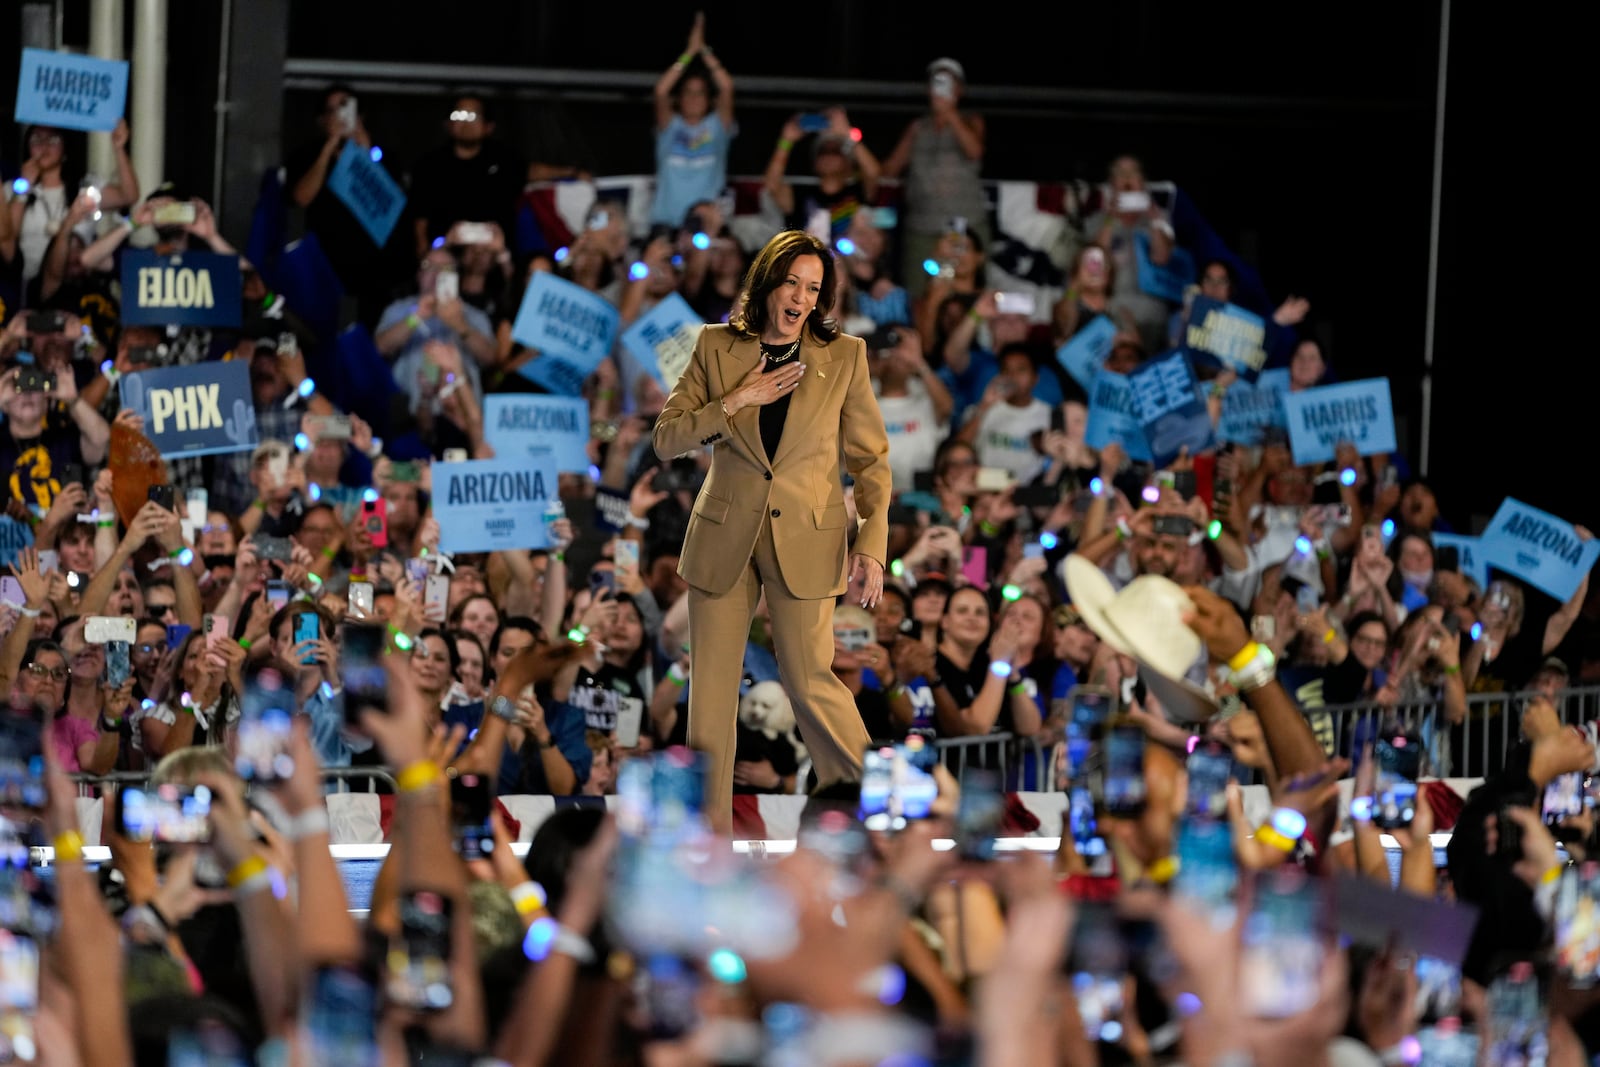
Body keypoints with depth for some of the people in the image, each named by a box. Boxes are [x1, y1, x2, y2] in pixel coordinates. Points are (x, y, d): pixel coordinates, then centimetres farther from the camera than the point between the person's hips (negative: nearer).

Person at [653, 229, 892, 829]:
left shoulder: (845, 356, 0)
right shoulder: (716, 348, 3)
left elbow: (871, 459, 3)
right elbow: (666, 439, 1)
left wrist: (872, 546, -8)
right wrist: (736, 401, -12)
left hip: (806, 540, -2)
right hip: (723, 536, 2)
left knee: (810, 682, -6)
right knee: (710, 687, 2)